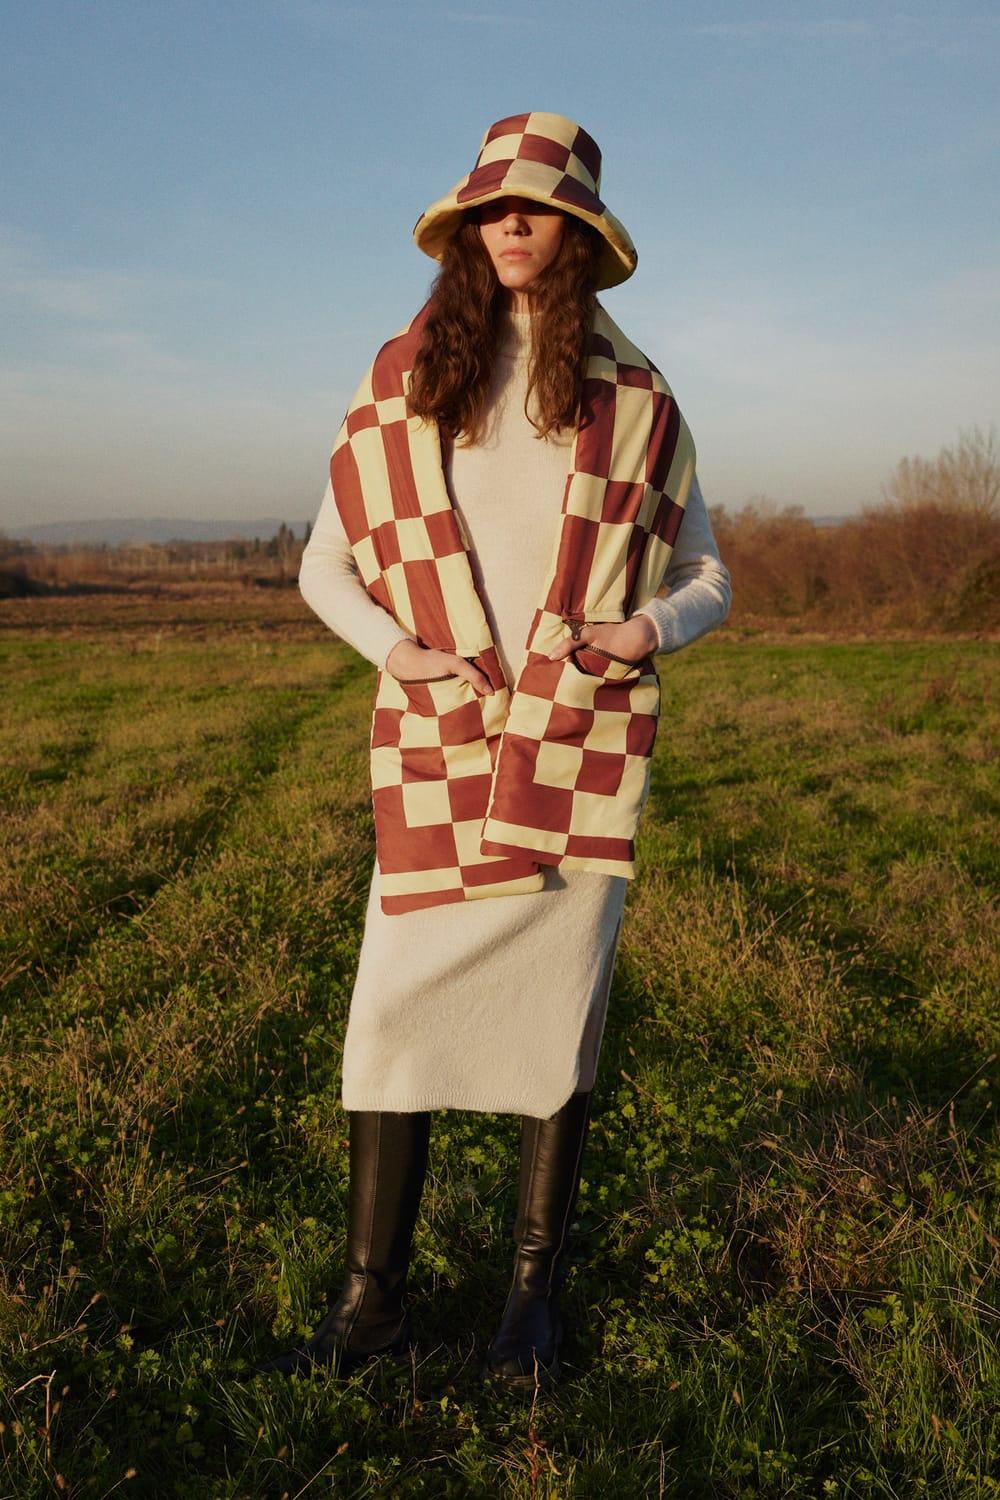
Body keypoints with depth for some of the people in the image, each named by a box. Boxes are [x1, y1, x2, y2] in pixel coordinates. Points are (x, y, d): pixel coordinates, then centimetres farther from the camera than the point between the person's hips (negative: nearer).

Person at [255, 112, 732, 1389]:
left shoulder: (632, 395, 8)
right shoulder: (403, 387, 8)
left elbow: (709, 577, 13)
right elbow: (322, 568, 11)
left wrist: (650, 629, -9)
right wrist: (395, 645, -7)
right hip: (436, 751, 1)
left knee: (560, 1018, 4)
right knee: (394, 1010, -2)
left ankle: (537, 1289, 20)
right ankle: (373, 1298, 11)